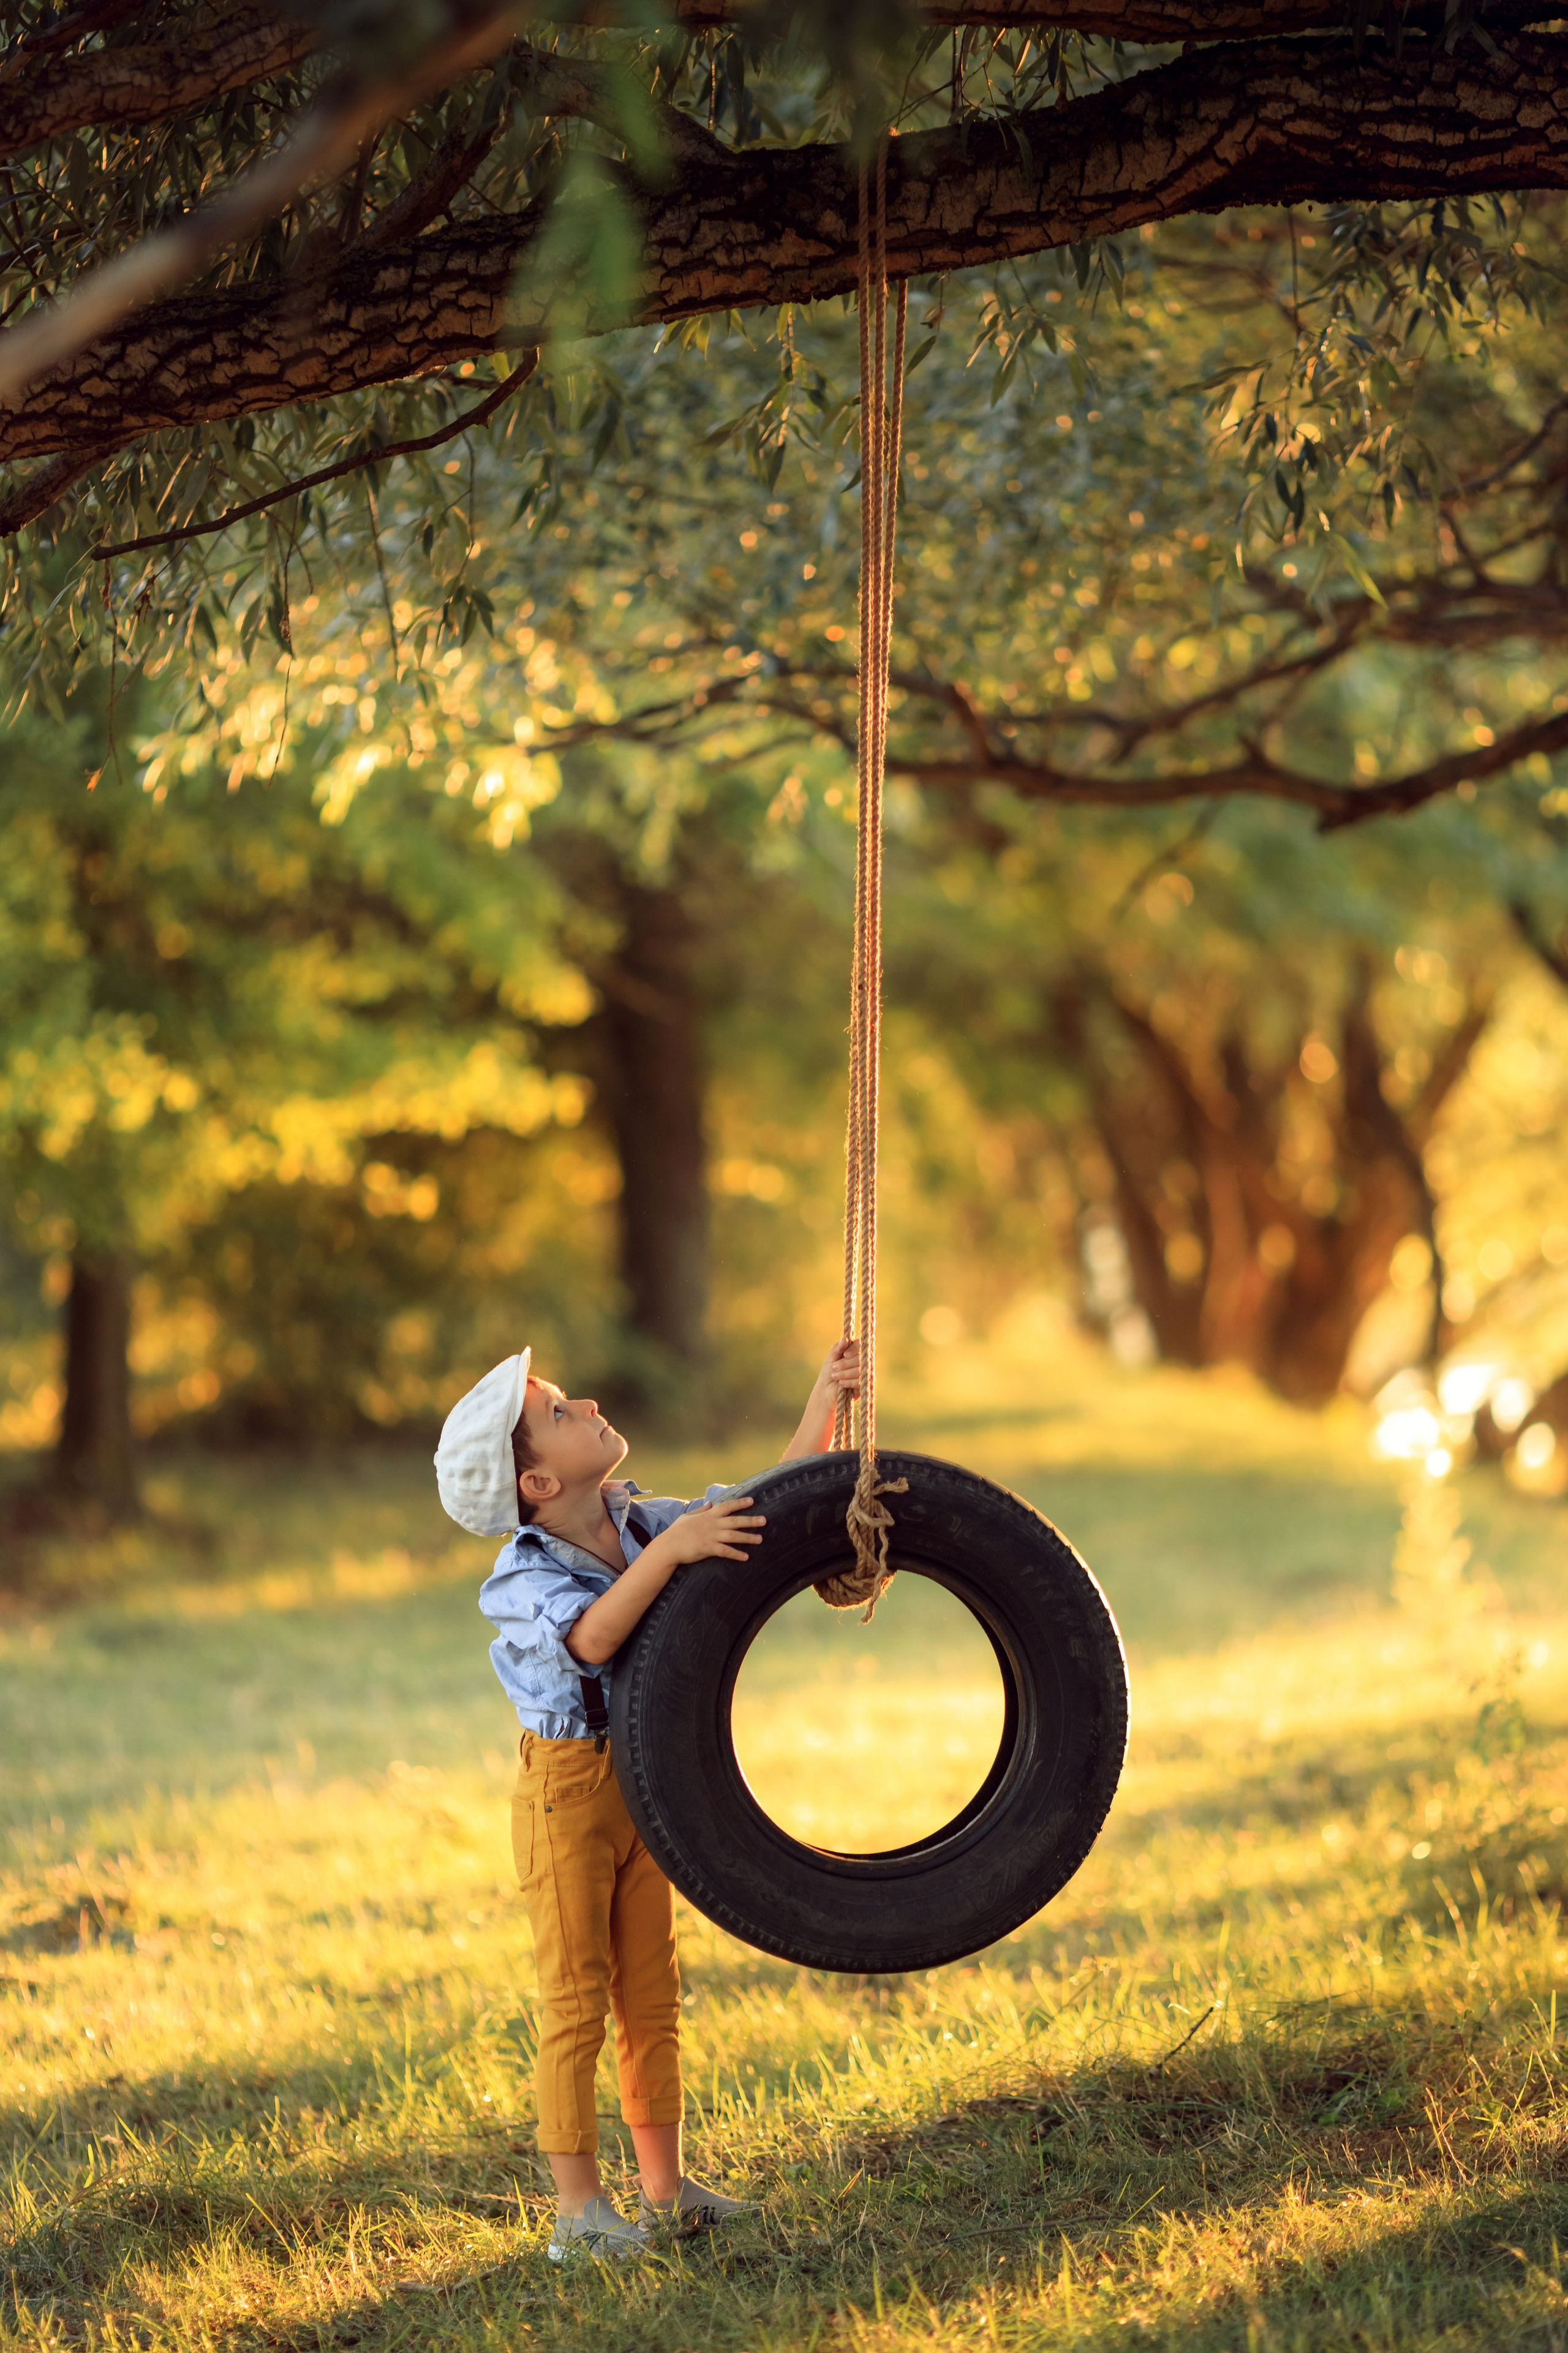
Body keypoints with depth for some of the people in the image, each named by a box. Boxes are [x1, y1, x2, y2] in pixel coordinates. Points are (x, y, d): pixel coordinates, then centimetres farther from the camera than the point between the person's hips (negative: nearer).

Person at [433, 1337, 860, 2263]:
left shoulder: (645, 1523, 0)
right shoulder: (524, 1578, -20)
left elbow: (771, 1506, 7)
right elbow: (591, 1638, -40)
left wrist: (826, 1400, 0)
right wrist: (669, 1551, -46)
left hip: (646, 1780, 6)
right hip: (569, 1788, -6)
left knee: (652, 1993, 13)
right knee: (577, 1998, -2)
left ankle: (665, 2187, 23)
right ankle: (580, 2208, 4)